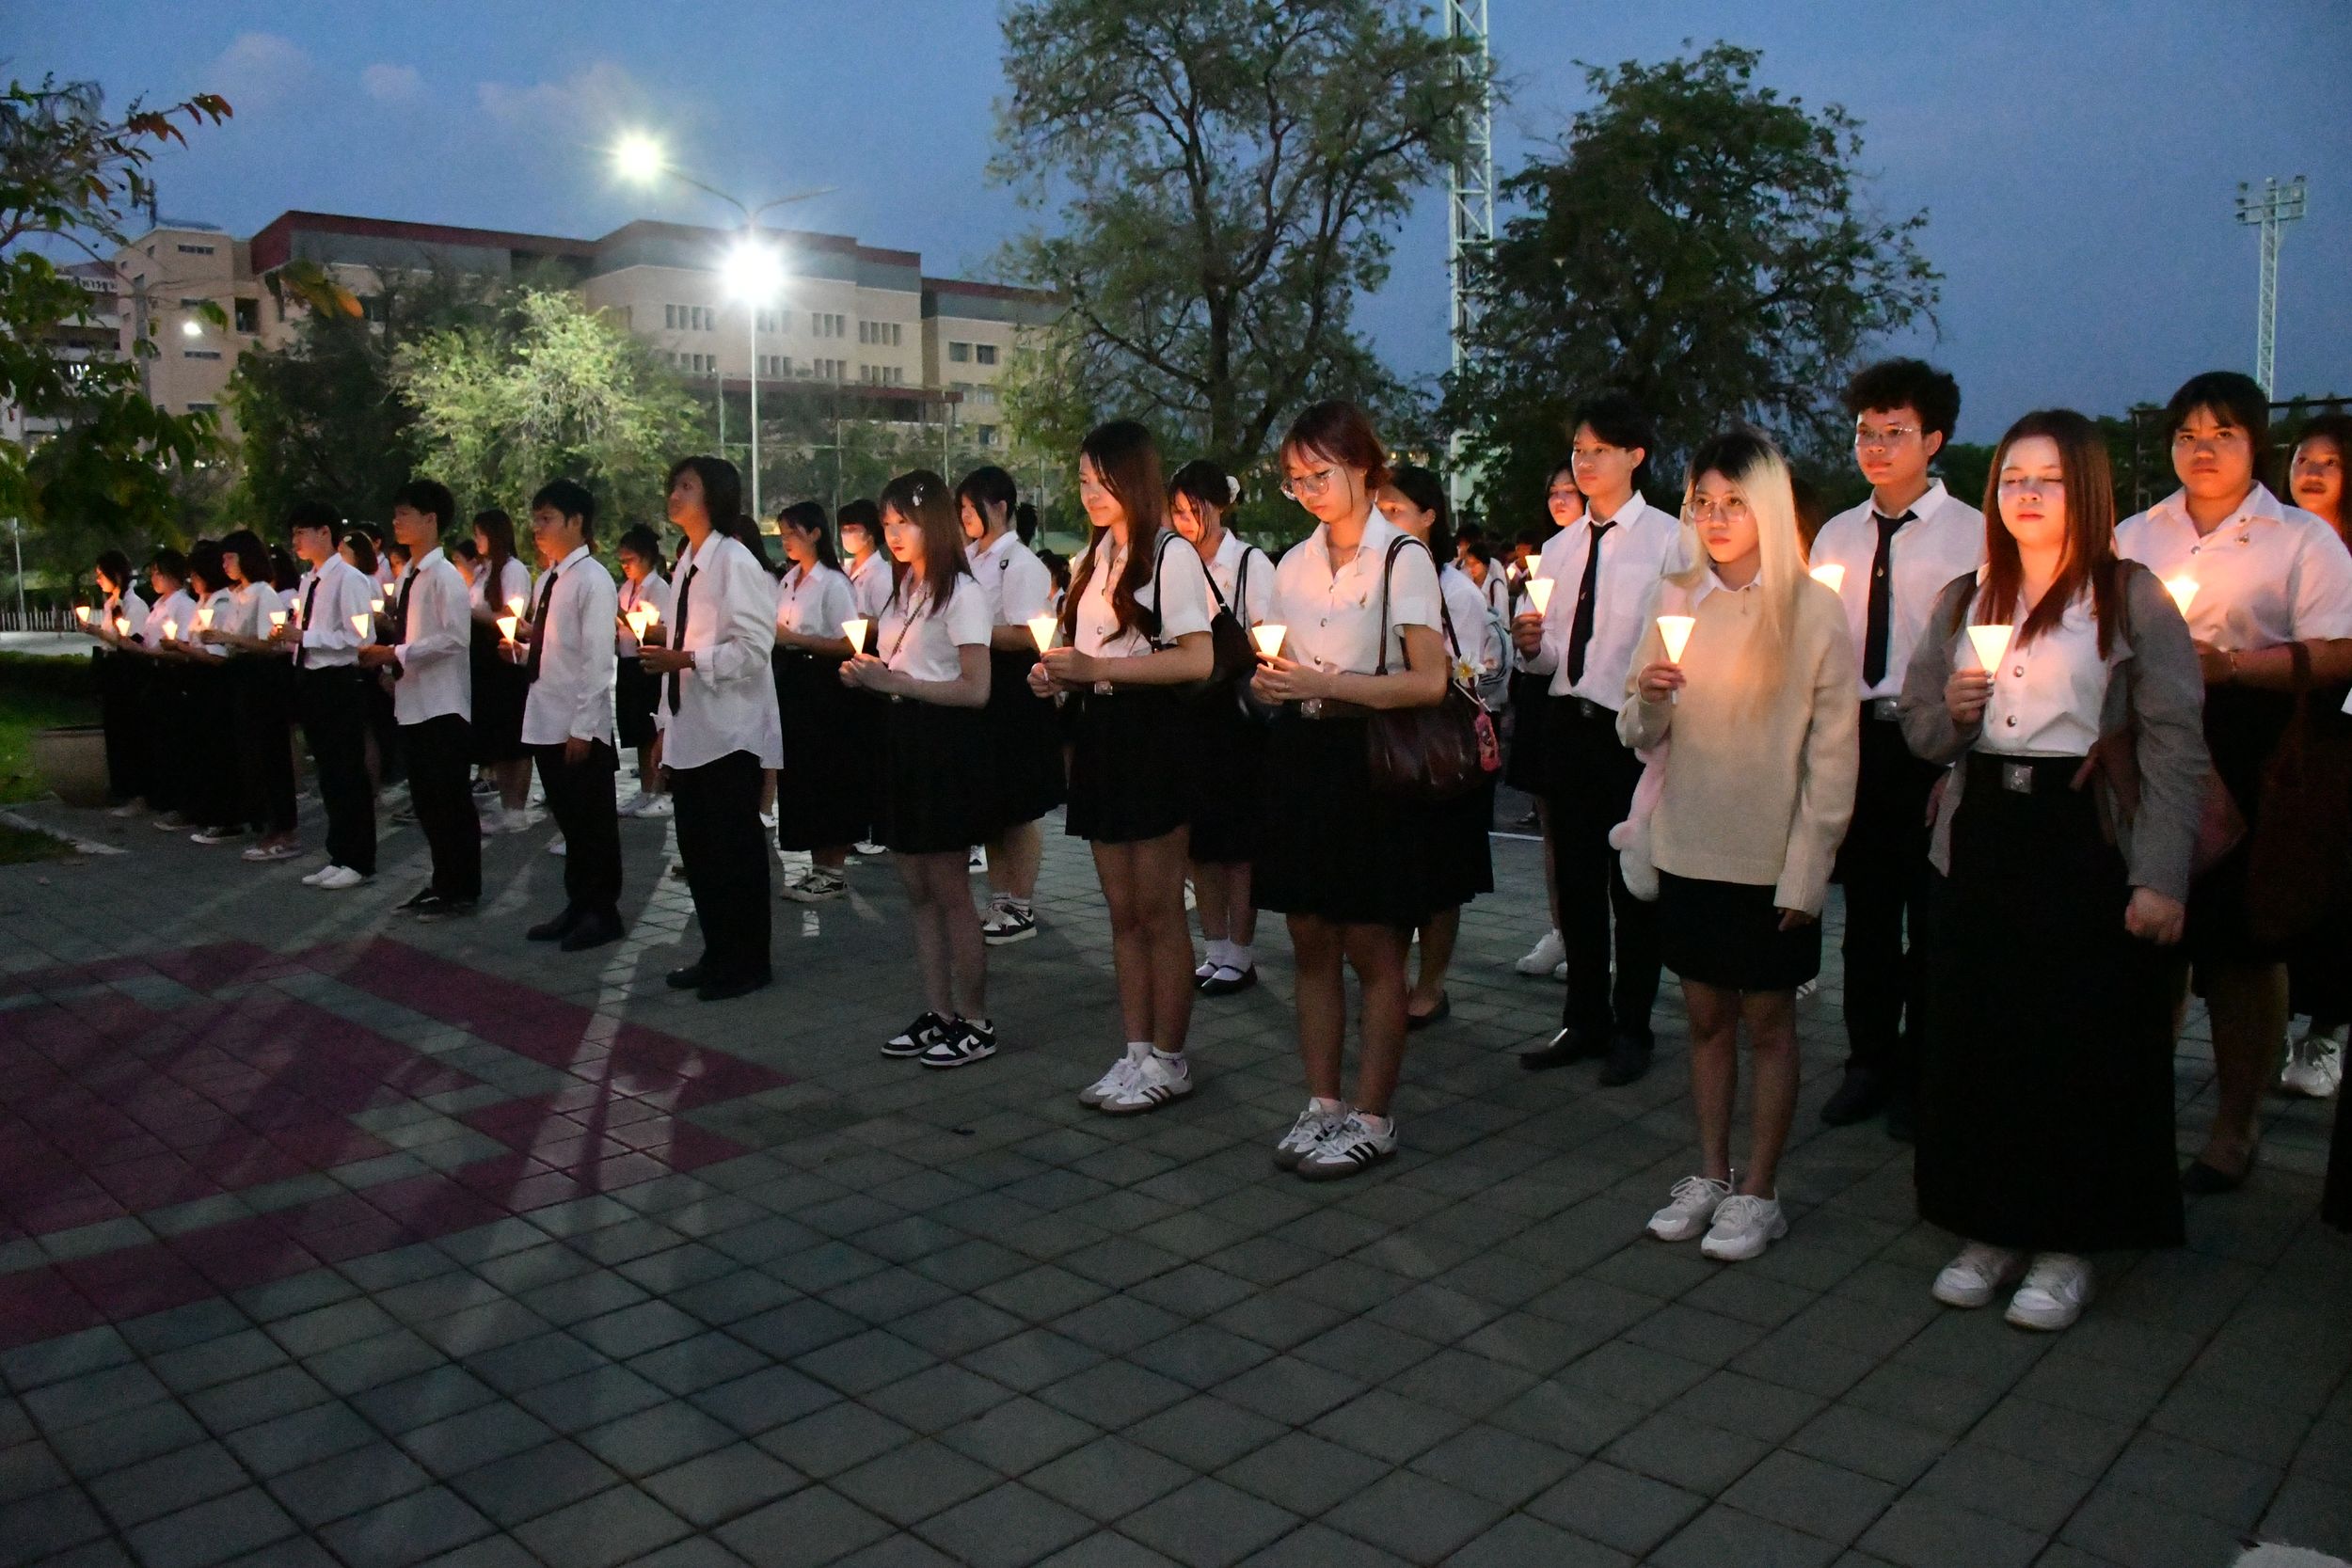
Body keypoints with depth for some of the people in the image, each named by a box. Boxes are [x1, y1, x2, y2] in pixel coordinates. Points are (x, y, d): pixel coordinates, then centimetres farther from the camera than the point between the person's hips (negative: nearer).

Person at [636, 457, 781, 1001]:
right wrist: (666, 723, 16)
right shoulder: (685, 563, 13)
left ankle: (747, 963, 13)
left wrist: (686, 660, -22)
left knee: (735, 850, 1)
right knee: (697, 848, 13)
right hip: (689, 730, 8)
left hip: (729, 731, -8)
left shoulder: (735, 562, -12)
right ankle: (717, 954, 25)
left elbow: (753, 647, -18)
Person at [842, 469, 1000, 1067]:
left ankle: (975, 1023, 8)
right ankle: (938, 1012, 20)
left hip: (947, 745, -8)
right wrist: (863, 675, -1)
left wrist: (895, 682, -19)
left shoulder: (960, 593, -10)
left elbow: (975, 689, -18)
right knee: (916, 889, 11)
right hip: (902, 741, 8)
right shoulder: (899, 589, 15)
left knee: (949, 890, -3)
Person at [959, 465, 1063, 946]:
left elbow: (1025, 636, -19)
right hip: (978, 687, 8)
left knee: (1018, 807, 3)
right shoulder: (967, 559, 11)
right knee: (989, 801, 15)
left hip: (1013, 691, -8)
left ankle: (1022, 908, 14)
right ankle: (998, 901, 27)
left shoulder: (1021, 563, -12)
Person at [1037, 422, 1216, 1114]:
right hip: (1099, 734, 8)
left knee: (1158, 911, 0)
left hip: (1152, 736, -8)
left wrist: (1098, 667, -21)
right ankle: (1136, 1052, 19)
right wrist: (1059, 675, 1)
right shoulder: (1099, 554, 15)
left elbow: (1198, 660, -18)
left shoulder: (1170, 554, -10)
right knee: (1122, 912, 11)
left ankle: (1168, 1061, 11)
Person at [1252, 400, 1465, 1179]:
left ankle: (1373, 1118, 14)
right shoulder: (1294, 564, 12)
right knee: (1311, 943, 10)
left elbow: (1430, 681, -14)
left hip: (1372, 763, -6)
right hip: (1301, 758, 6)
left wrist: (1327, 682, -20)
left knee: (1372, 949, 2)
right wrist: (1269, 681, -4)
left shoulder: (1403, 559, -8)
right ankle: (1322, 1104, 22)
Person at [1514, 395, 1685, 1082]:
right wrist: (1532, 645, -8)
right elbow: (1549, 655, 12)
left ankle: (1630, 1030, 20)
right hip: (1568, 723, 5)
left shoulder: (1668, 540, -6)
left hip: (1632, 729, -5)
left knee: (1633, 884, 6)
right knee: (1576, 879, 12)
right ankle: (1585, 1020, 27)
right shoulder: (1560, 547, 12)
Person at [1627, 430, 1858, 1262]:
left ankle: (1759, 1193, 19)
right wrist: (1649, 700, -15)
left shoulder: (1813, 610, -6)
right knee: (1706, 1014, 13)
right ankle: (1710, 1175, 26)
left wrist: (1808, 872, -10)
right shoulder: (1675, 600, 5)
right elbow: (1640, 737, 8)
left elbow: (1833, 754, -6)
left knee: (1767, 1019, 7)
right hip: (1688, 846, 4)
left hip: (1770, 856, -3)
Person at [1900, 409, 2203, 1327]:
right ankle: (1988, 1232, 21)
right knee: (1972, 1038, 7)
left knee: (2082, 1045, 2)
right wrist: (1954, 713, -8)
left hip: (2087, 840, -4)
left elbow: (2175, 746, -7)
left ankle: (2063, 1246, 17)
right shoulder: (1963, 602, 12)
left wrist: (2161, 877, -13)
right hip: (1982, 838, 4)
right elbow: (1919, 731, 15)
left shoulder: (2132, 599, -2)